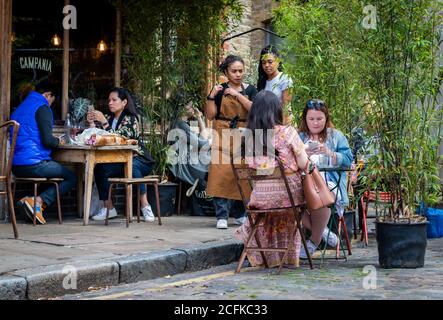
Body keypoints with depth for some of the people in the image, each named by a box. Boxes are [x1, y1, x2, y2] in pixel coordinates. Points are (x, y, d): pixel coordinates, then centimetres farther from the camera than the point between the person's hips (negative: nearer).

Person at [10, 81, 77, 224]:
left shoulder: (19, 109, 21)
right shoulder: (42, 108, -5)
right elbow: (47, 140, -14)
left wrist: (53, 140, 27)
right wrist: (57, 141, 8)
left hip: (16, 166, 9)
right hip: (34, 163, -9)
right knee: (71, 177, 4)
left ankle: (37, 202, 0)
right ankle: (38, 201, -15)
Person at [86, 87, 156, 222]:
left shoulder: (130, 119, -10)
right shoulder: (109, 118, 10)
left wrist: (104, 122, -26)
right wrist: (91, 123, -5)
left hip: (138, 160, -5)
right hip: (118, 161, 6)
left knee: (131, 166, -38)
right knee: (99, 169, -22)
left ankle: (145, 206, -31)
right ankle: (108, 208, -14)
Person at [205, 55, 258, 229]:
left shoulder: (250, 89, 7)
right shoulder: (220, 90, 4)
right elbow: (210, 115, 0)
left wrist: (237, 95, -14)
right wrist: (211, 96, -12)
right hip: (223, 136, -2)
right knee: (221, 174, -10)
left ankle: (239, 214, 19)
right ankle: (222, 216, -9)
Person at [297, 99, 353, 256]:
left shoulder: (336, 136, 19)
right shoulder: (298, 137, 22)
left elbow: (347, 160, 5)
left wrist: (330, 154, -11)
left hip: (328, 183, -2)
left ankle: (314, 241, -15)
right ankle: (322, 231, -11)